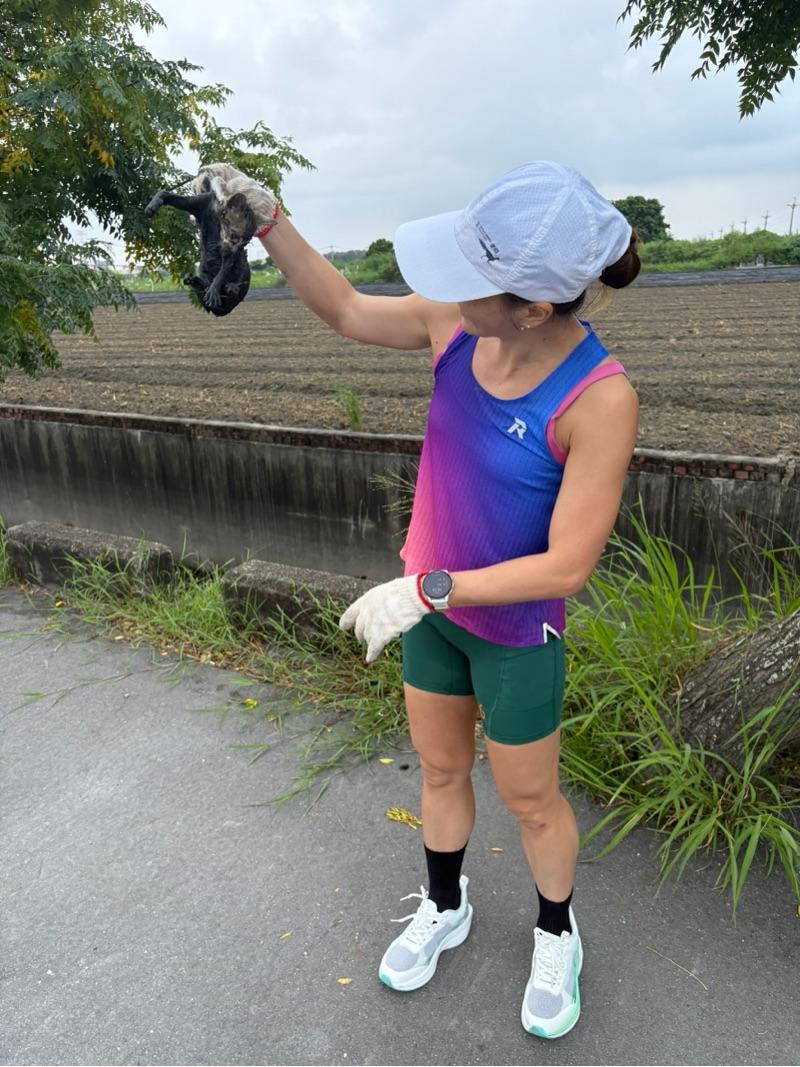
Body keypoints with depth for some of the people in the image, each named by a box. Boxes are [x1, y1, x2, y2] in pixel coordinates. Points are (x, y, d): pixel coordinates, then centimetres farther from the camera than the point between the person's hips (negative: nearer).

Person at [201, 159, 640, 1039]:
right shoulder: (457, 325, -14)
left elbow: (567, 567, -26)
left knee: (529, 801, 18)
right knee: (439, 769, 24)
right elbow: (344, 311, 2)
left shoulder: (598, 397, -30)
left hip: (515, 630, -5)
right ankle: (444, 908, 53)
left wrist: (426, 591, -27)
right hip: (431, 603, 5)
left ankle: (556, 935, 49)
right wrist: (266, 220, -7)